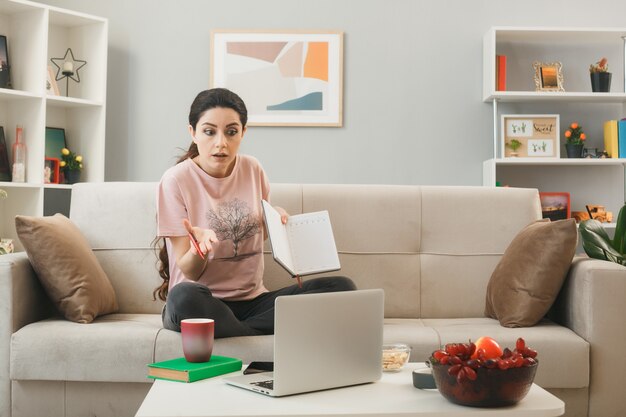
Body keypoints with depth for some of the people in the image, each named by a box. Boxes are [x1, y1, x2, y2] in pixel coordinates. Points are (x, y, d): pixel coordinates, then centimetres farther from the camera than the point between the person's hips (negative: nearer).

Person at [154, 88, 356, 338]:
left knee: (342, 287, -17)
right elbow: (189, 272, -8)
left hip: (252, 299, 5)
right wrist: (199, 247, -31)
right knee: (184, 296, -41)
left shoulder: (252, 169, 5)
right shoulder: (176, 180, -8)